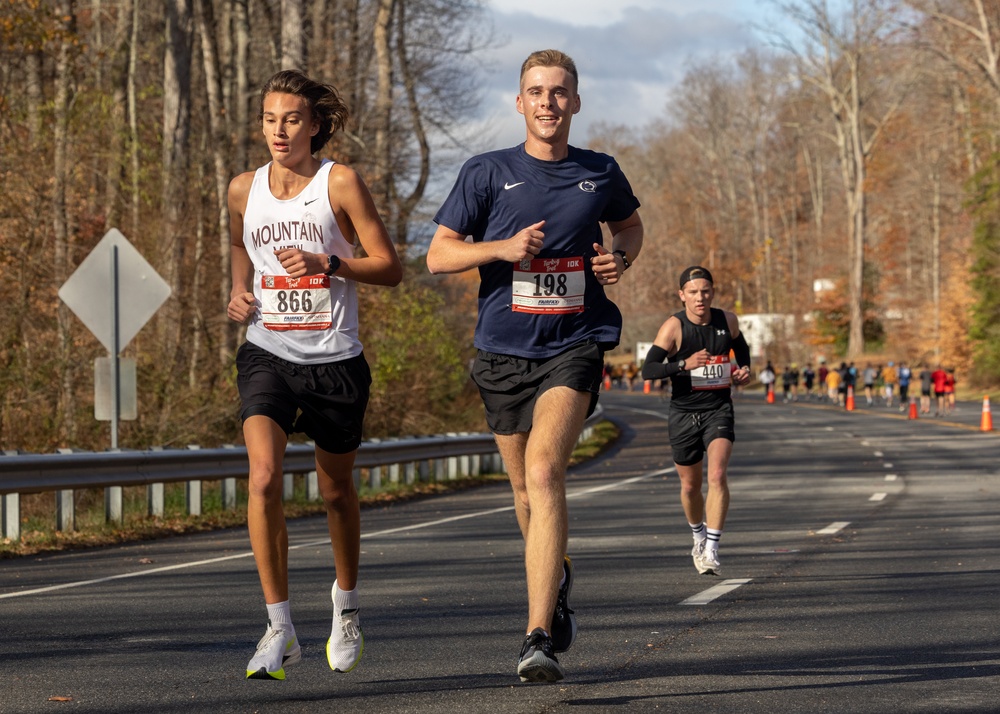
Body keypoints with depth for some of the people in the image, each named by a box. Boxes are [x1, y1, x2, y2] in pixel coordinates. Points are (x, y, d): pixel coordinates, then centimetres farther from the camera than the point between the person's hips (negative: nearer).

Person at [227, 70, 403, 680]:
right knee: (264, 475, -21)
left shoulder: (340, 182, -5)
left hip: (335, 359, -1)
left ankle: (346, 601, 42)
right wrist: (239, 292, 7)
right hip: (268, 354, 1)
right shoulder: (244, 189, 5)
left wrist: (326, 264, -19)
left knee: (336, 488, 14)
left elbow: (390, 267, -5)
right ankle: (280, 629, -15)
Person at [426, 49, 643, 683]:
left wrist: (622, 259, 3)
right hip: (505, 351, 2)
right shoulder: (488, 173, 1)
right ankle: (558, 579, 48)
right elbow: (439, 254, 1)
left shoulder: (601, 174, 5)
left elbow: (630, 224, 26)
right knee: (527, 489, 15)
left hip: (574, 349, -2)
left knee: (544, 472, -22)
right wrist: (503, 247, -16)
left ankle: (540, 638, -27)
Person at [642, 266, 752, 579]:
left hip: (719, 409, 1)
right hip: (684, 412, 0)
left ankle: (711, 551, -18)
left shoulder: (727, 321, -1)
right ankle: (699, 538, 40)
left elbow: (741, 347, 22)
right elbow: (648, 369, -19)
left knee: (717, 475, -20)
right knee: (690, 486, 12)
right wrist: (684, 364, -31)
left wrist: (744, 369, 2)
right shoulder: (674, 327, -12)